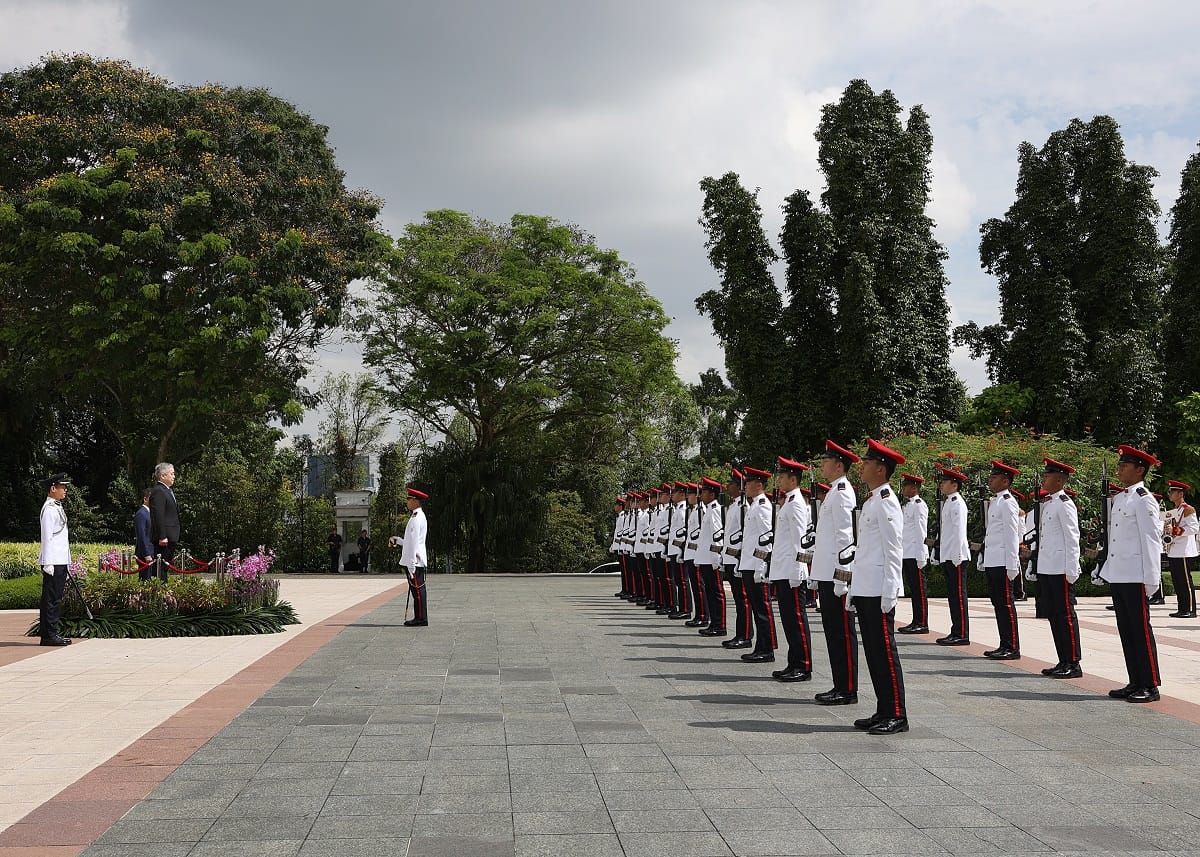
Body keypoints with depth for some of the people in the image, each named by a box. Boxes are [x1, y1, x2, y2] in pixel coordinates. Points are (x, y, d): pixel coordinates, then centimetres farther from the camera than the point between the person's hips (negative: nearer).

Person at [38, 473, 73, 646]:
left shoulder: (58, 507, 19)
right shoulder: (49, 508, -11)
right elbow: (47, 537, -16)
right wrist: (48, 563, -19)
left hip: (61, 561, 10)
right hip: (53, 562, -10)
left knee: (56, 598, 11)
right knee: (51, 599, -7)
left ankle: (52, 633, 15)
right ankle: (49, 635, -5)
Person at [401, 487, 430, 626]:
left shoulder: (416, 518, -15)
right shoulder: (417, 516, 17)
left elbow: (414, 541, -20)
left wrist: (412, 563, -21)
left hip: (415, 561, -10)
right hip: (414, 561, 10)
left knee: (418, 589, -7)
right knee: (417, 589, 12)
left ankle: (421, 618, -5)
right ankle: (419, 618, 16)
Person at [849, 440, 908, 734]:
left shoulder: (886, 503, -12)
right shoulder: (870, 501, 17)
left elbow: (893, 550, -16)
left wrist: (888, 594, -19)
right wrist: (855, 590, 20)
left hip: (879, 593, -10)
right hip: (865, 590, 10)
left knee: (885, 653, -5)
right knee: (873, 652, 12)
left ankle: (896, 716, 2)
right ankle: (883, 712, 19)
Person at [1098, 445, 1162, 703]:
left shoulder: (1143, 500, -10)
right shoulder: (1119, 498, 16)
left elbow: (1151, 539, -14)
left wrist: (1151, 579, -16)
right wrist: (1104, 569, 19)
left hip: (1135, 578, -9)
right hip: (1117, 576, 9)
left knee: (1141, 630, -3)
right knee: (1126, 630, 12)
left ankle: (1150, 686, 4)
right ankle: (1135, 683, 19)